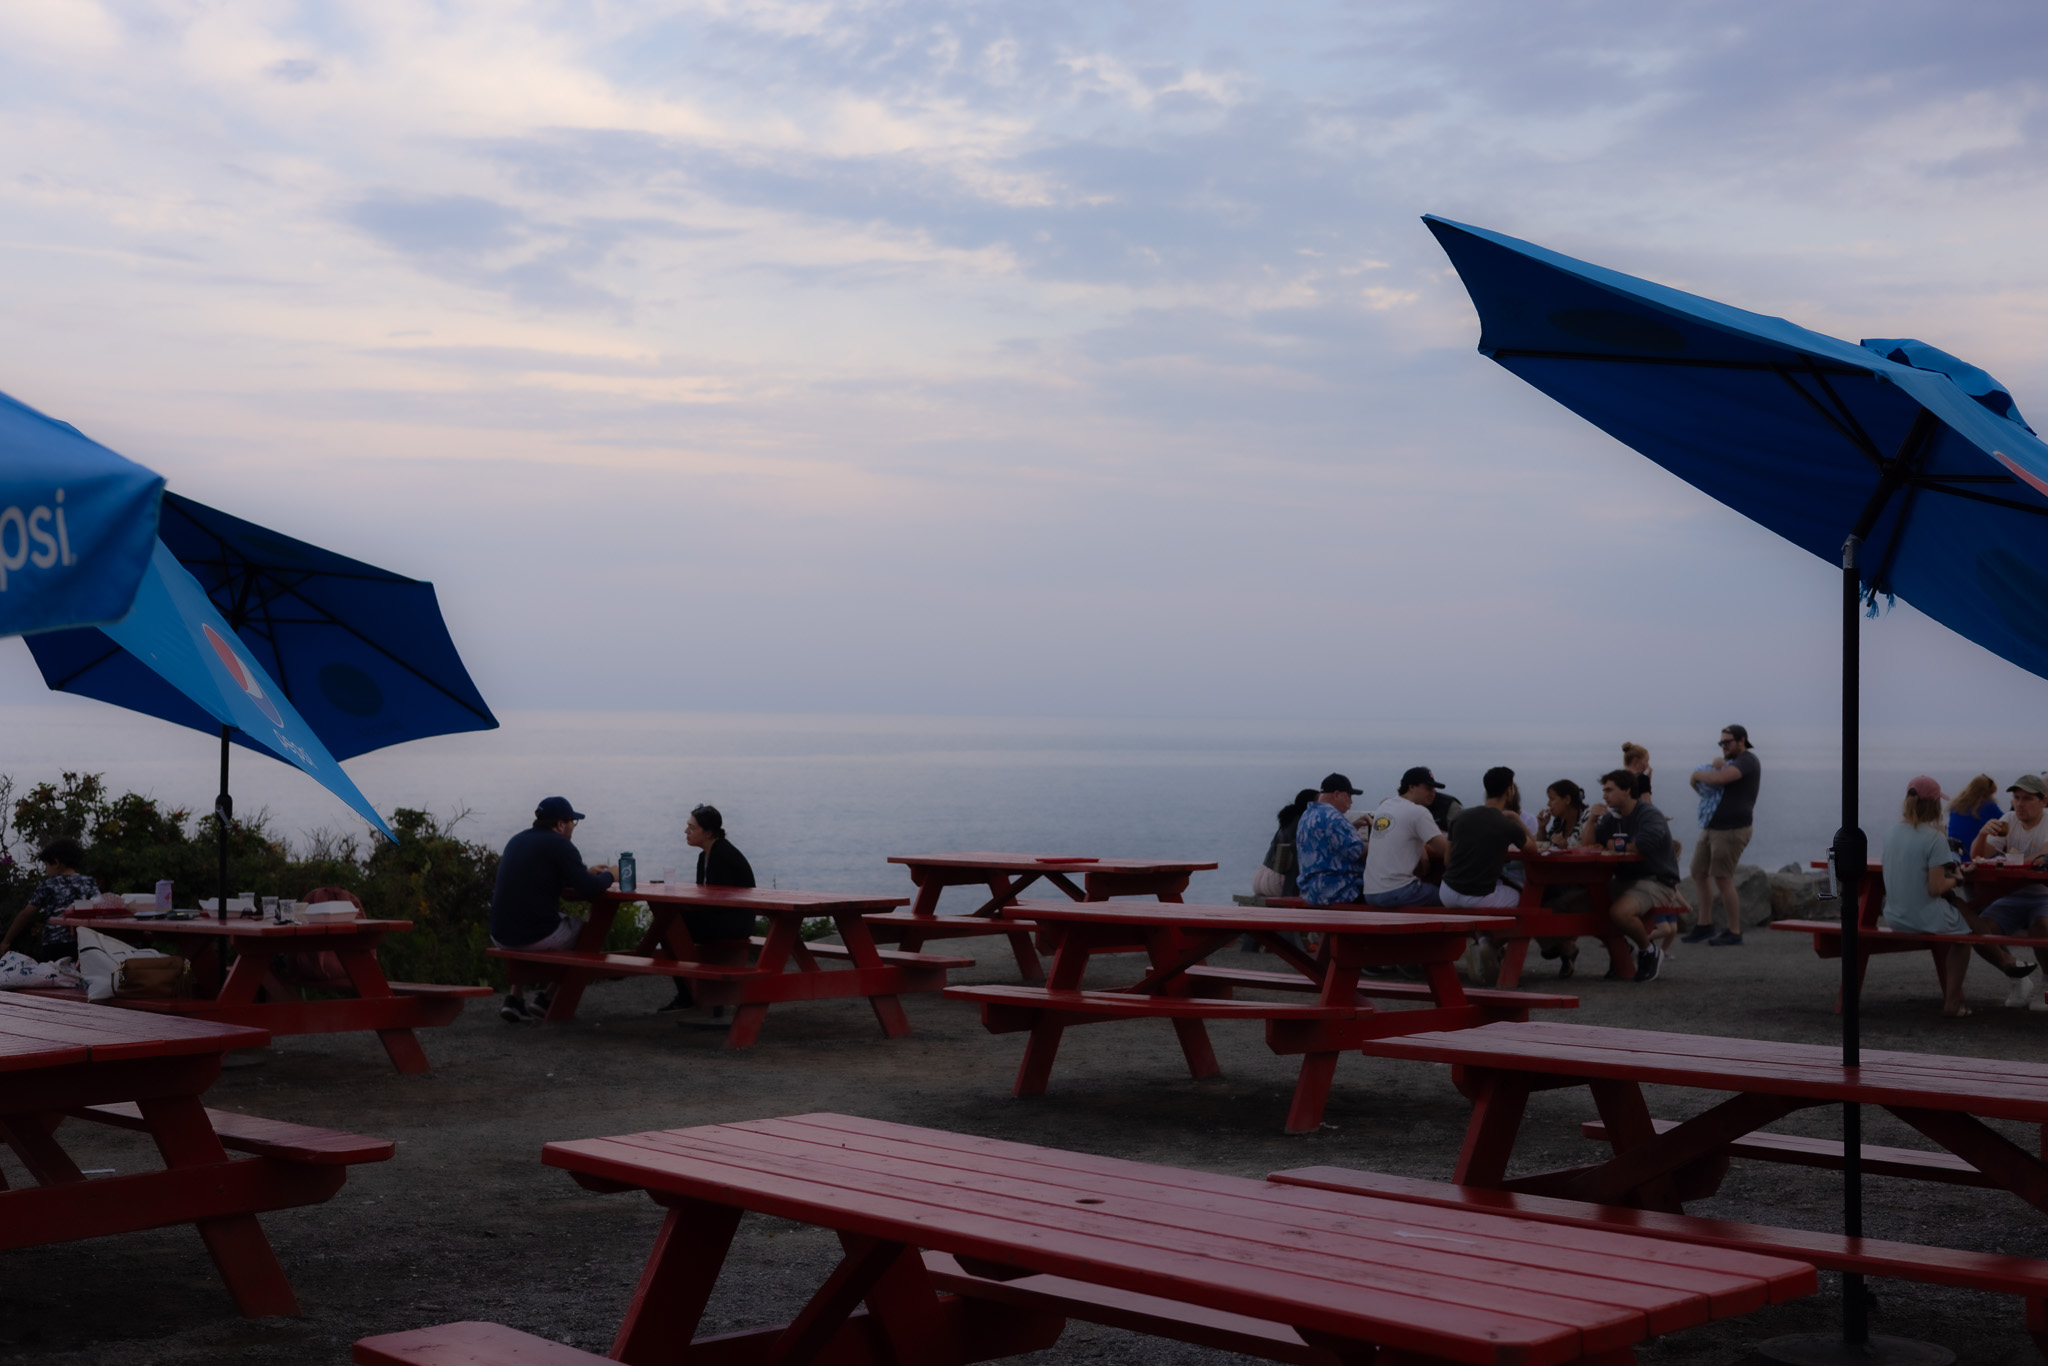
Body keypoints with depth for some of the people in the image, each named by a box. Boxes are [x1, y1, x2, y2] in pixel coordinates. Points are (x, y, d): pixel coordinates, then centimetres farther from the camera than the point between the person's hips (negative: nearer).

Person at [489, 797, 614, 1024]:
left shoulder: (517, 840, 16)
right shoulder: (559, 844, -9)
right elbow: (588, 889, -14)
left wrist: (586, 873, 33)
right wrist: (608, 876, 8)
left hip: (500, 935, 7)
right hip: (537, 935, -7)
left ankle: (514, 999, 24)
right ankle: (547, 999, 16)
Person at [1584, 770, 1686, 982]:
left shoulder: (1650, 815, -12)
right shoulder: (1612, 818, 14)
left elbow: (1645, 845, -31)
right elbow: (1589, 846, 10)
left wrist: (1617, 846, -12)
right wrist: (1591, 819, -6)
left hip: (1656, 882, -9)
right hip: (1625, 880, 9)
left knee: (1619, 912, -34)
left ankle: (1649, 950, -6)